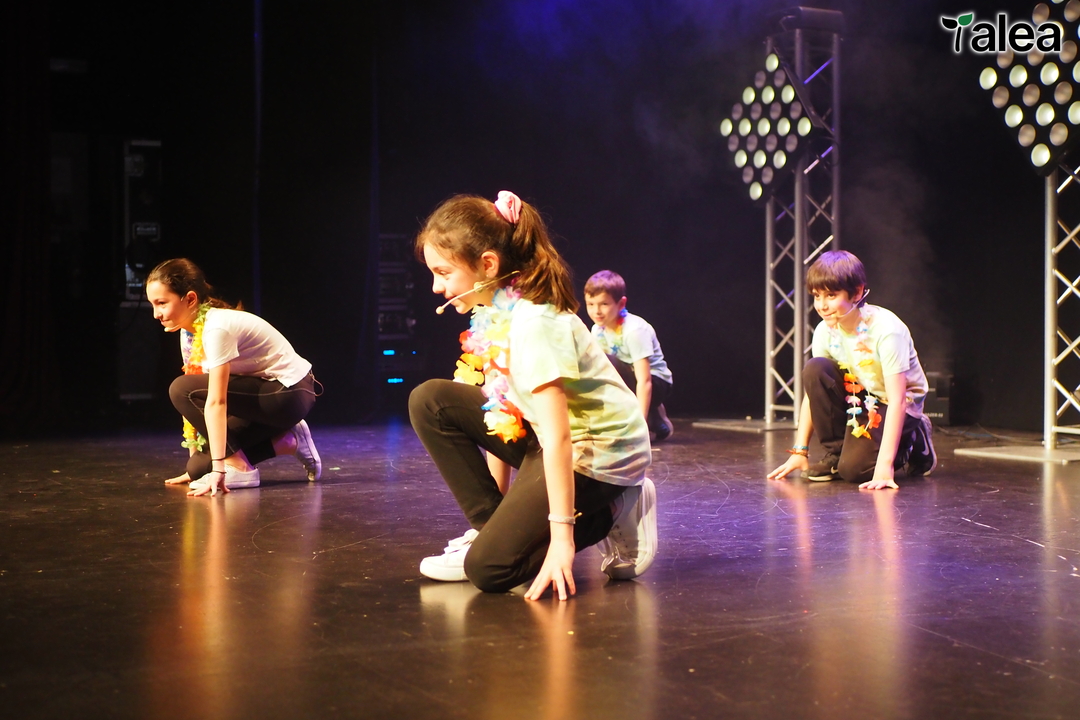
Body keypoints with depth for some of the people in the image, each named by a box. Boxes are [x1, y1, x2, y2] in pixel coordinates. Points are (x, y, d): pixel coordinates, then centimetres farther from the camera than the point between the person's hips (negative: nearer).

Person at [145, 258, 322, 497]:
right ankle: (284, 441, 9)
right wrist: (194, 464, 2)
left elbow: (216, 401, -33)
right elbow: (194, 403, 3)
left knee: (181, 389, -22)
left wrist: (218, 469, -36)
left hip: (290, 393, -9)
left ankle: (239, 468, -14)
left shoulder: (217, 328, -26)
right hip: (263, 392, 9)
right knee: (199, 468, -2)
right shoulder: (189, 330, 2)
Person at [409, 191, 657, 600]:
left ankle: (605, 520, 0)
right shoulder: (493, 314, 1)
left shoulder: (533, 323, -26)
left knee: (489, 568, -19)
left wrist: (561, 536, -30)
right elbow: (500, 414, 7)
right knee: (430, 401, 0)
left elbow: (557, 436, -29)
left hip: (597, 456, -9)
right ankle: (492, 527, 3)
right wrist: (502, 510, 9)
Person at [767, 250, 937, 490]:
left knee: (854, 468, -26)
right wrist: (799, 451, -13)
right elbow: (812, 387, -7)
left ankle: (914, 441, 5)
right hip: (857, 396, 5)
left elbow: (897, 400, -31)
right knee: (814, 369, -23)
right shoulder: (825, 330, -11)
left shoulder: (886, 330, -28)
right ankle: (835, 452, -7)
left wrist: (885, 464, -38)